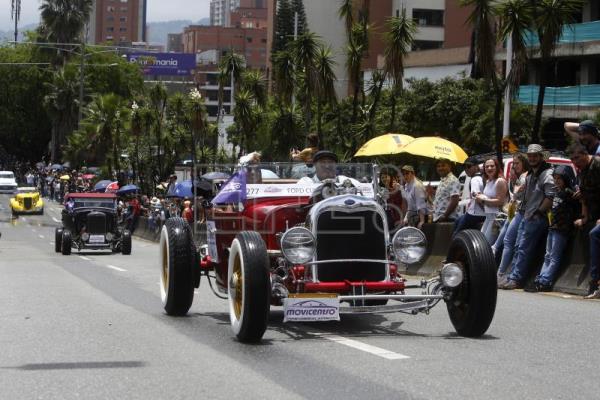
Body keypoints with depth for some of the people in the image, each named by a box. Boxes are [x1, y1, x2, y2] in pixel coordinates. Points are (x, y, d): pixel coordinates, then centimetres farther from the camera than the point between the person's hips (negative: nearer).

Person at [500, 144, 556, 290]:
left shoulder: (547, 174, -12)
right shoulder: (530, 175, 19)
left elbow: (550, 197, -22)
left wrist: (538, 212, -16)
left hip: (537, 219, -10)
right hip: (526, 217, 10)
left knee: (523, 249, -11)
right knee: (519, 248, 8)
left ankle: (515, 279, -12)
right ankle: (513, 278, 10)